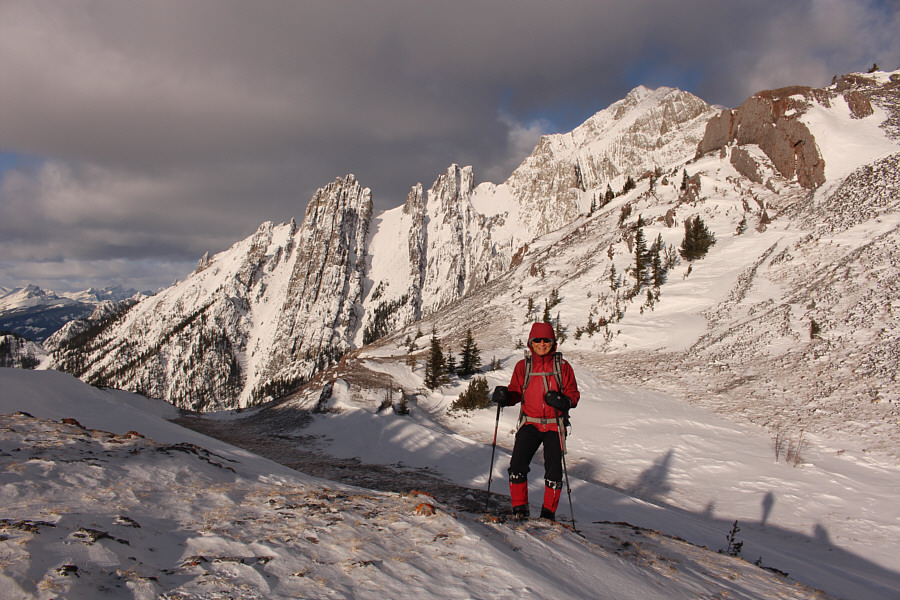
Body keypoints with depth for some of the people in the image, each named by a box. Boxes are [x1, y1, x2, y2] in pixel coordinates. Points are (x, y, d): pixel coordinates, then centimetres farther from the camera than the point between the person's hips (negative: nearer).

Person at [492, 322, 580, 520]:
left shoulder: (562, 366, 3)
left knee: (553, 471, -1)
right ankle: (519, 510, 4)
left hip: (554, 426, 0)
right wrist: (505, 396, -15)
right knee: (517, 465, -13)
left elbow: (573, 394, 2)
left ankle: (548, 513, 17)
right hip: (530, 424, 1)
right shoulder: (523, 366, 6)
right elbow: (516, 392, 7)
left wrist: (563, 401, -20)